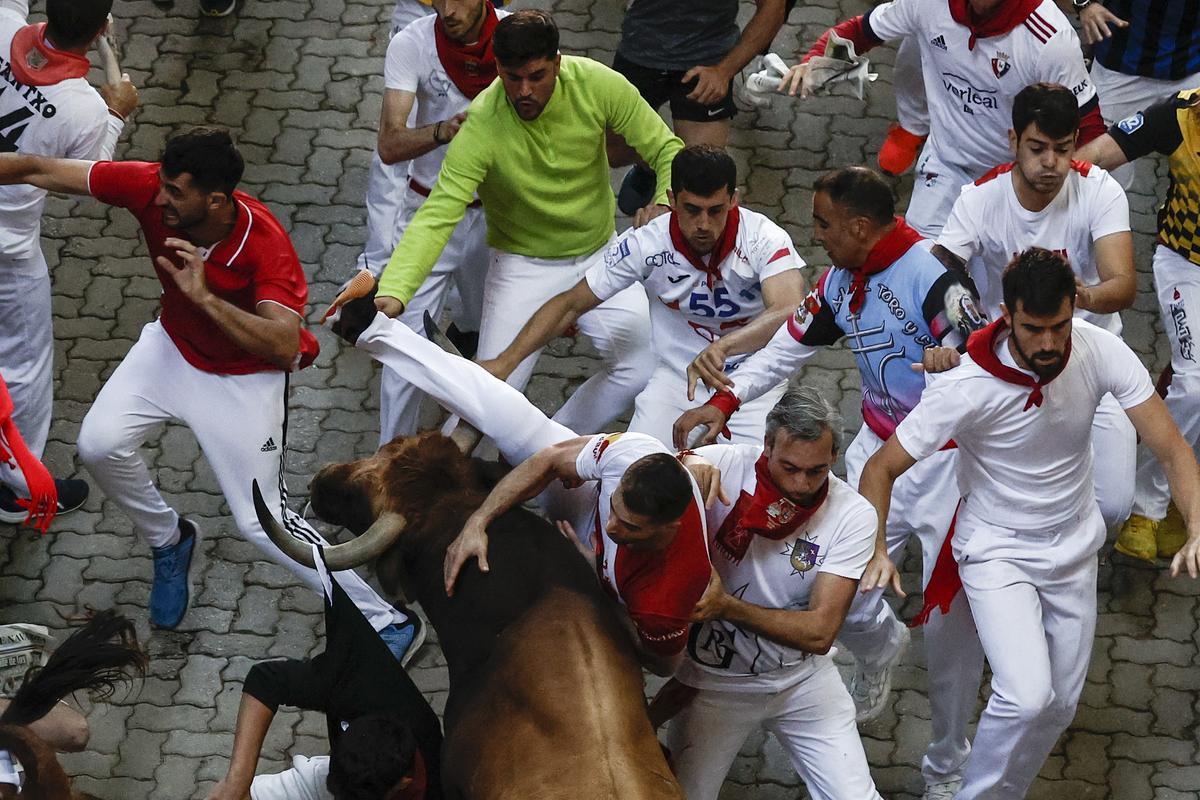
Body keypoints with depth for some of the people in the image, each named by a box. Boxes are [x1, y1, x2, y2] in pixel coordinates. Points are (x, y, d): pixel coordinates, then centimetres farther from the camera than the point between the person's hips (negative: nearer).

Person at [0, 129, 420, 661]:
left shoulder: (266, 244, -36)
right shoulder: (150, 187, -26)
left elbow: (284, 348, -44)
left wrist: (205, 297, -51)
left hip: (245, 377, -5)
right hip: (172, 349, 5)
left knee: (261, 523, -5)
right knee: (99, 445, -14)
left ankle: (389, 622, 9)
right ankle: (169, 542, 19)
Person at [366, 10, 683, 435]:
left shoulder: (597, 85, -21)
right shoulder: (481, 125, -28)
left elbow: (666, 149, -10)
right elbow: (437, 216, -34)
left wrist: (666, 202, -33)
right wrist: (392, 292, -49)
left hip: (599, 255, 3)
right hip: (523, 265, -3)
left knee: (643, 367, -10)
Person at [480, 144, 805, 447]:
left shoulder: (763, 237, -21)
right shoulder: (647, 244, -15)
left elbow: (789, 310, -39)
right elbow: (571, 304, -5)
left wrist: (722, 347, -56)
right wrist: (505, 361, -14)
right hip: (676, 379, 1)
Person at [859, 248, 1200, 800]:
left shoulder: (1101, 352, -21)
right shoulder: (969, 386, -29)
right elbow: (881, 469, -20)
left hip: (1074, 547, 4)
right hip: (997, 550, -4)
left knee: (1058, 708, 13)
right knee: (1027, 696, -22)